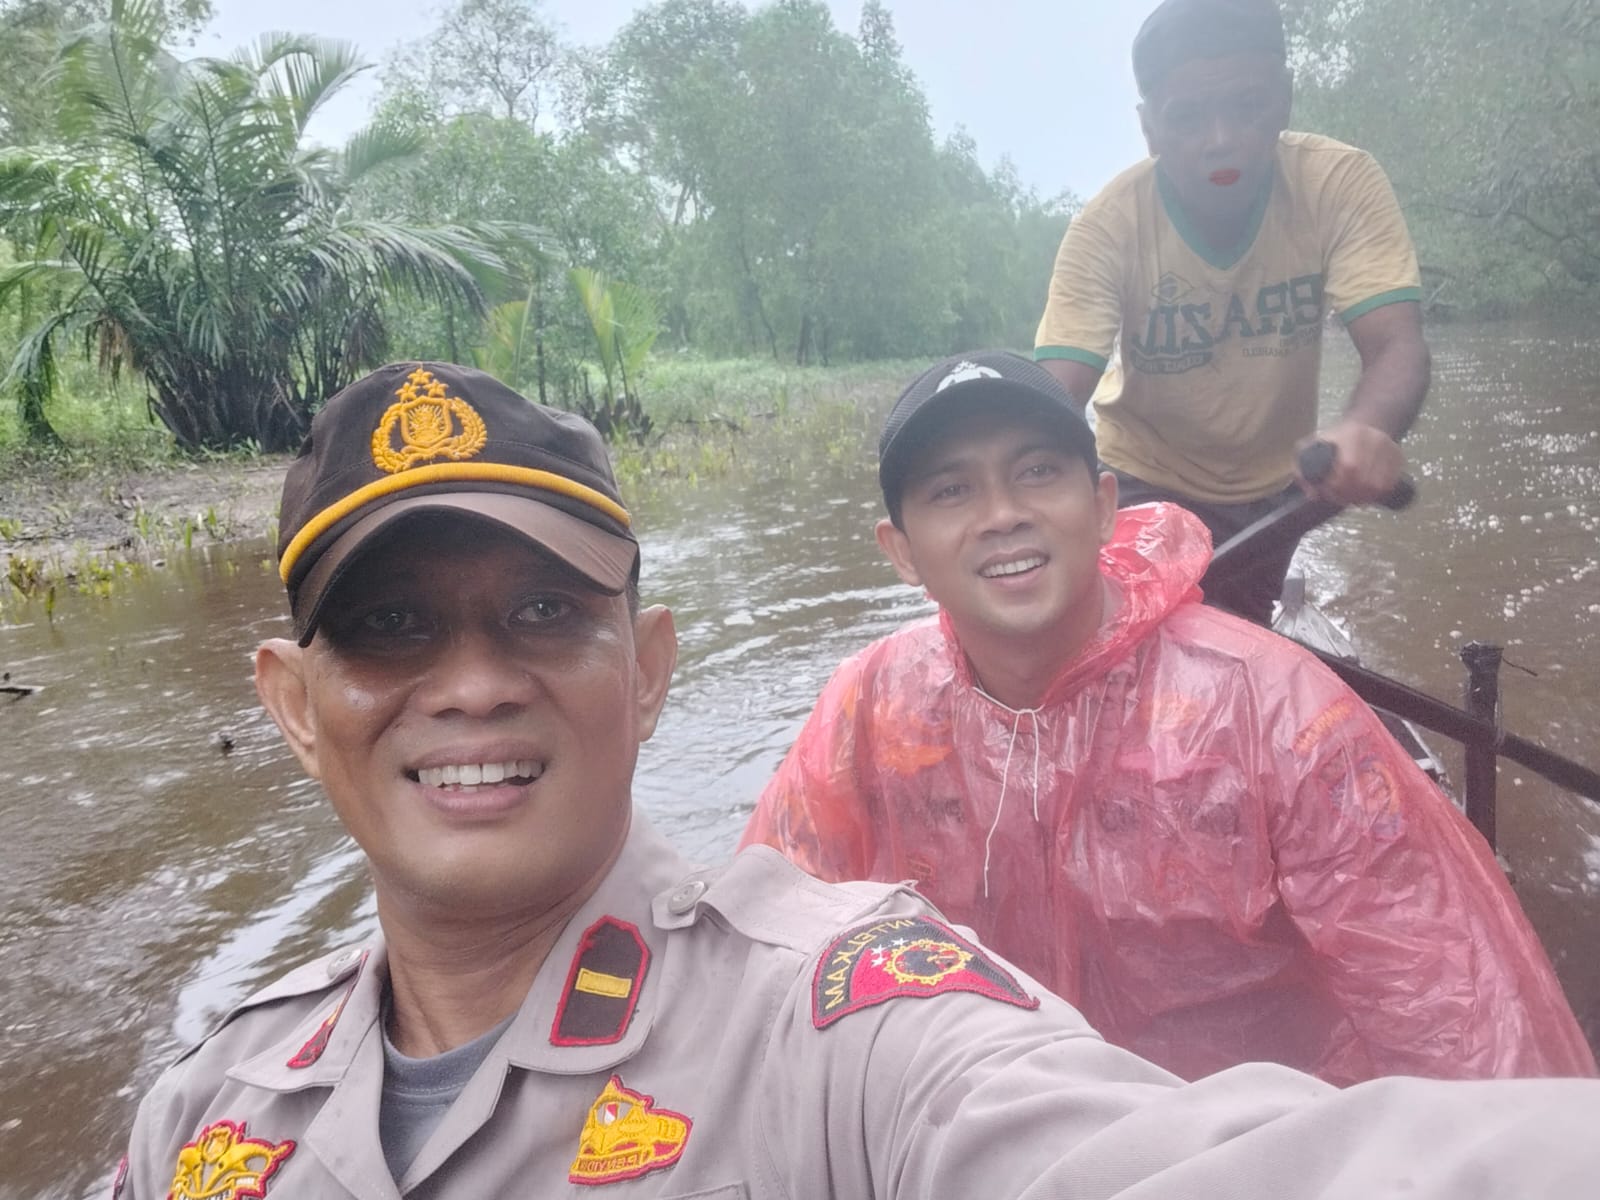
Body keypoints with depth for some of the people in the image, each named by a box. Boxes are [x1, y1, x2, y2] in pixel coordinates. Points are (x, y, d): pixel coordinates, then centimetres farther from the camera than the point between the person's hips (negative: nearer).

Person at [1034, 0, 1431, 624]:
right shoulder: (1108, 223, -27)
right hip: (1148, 483, -2)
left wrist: (1365, 430, -58)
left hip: (1273, 482, 2)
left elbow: (1397, 345, -33)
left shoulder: (1342, 184, -23)